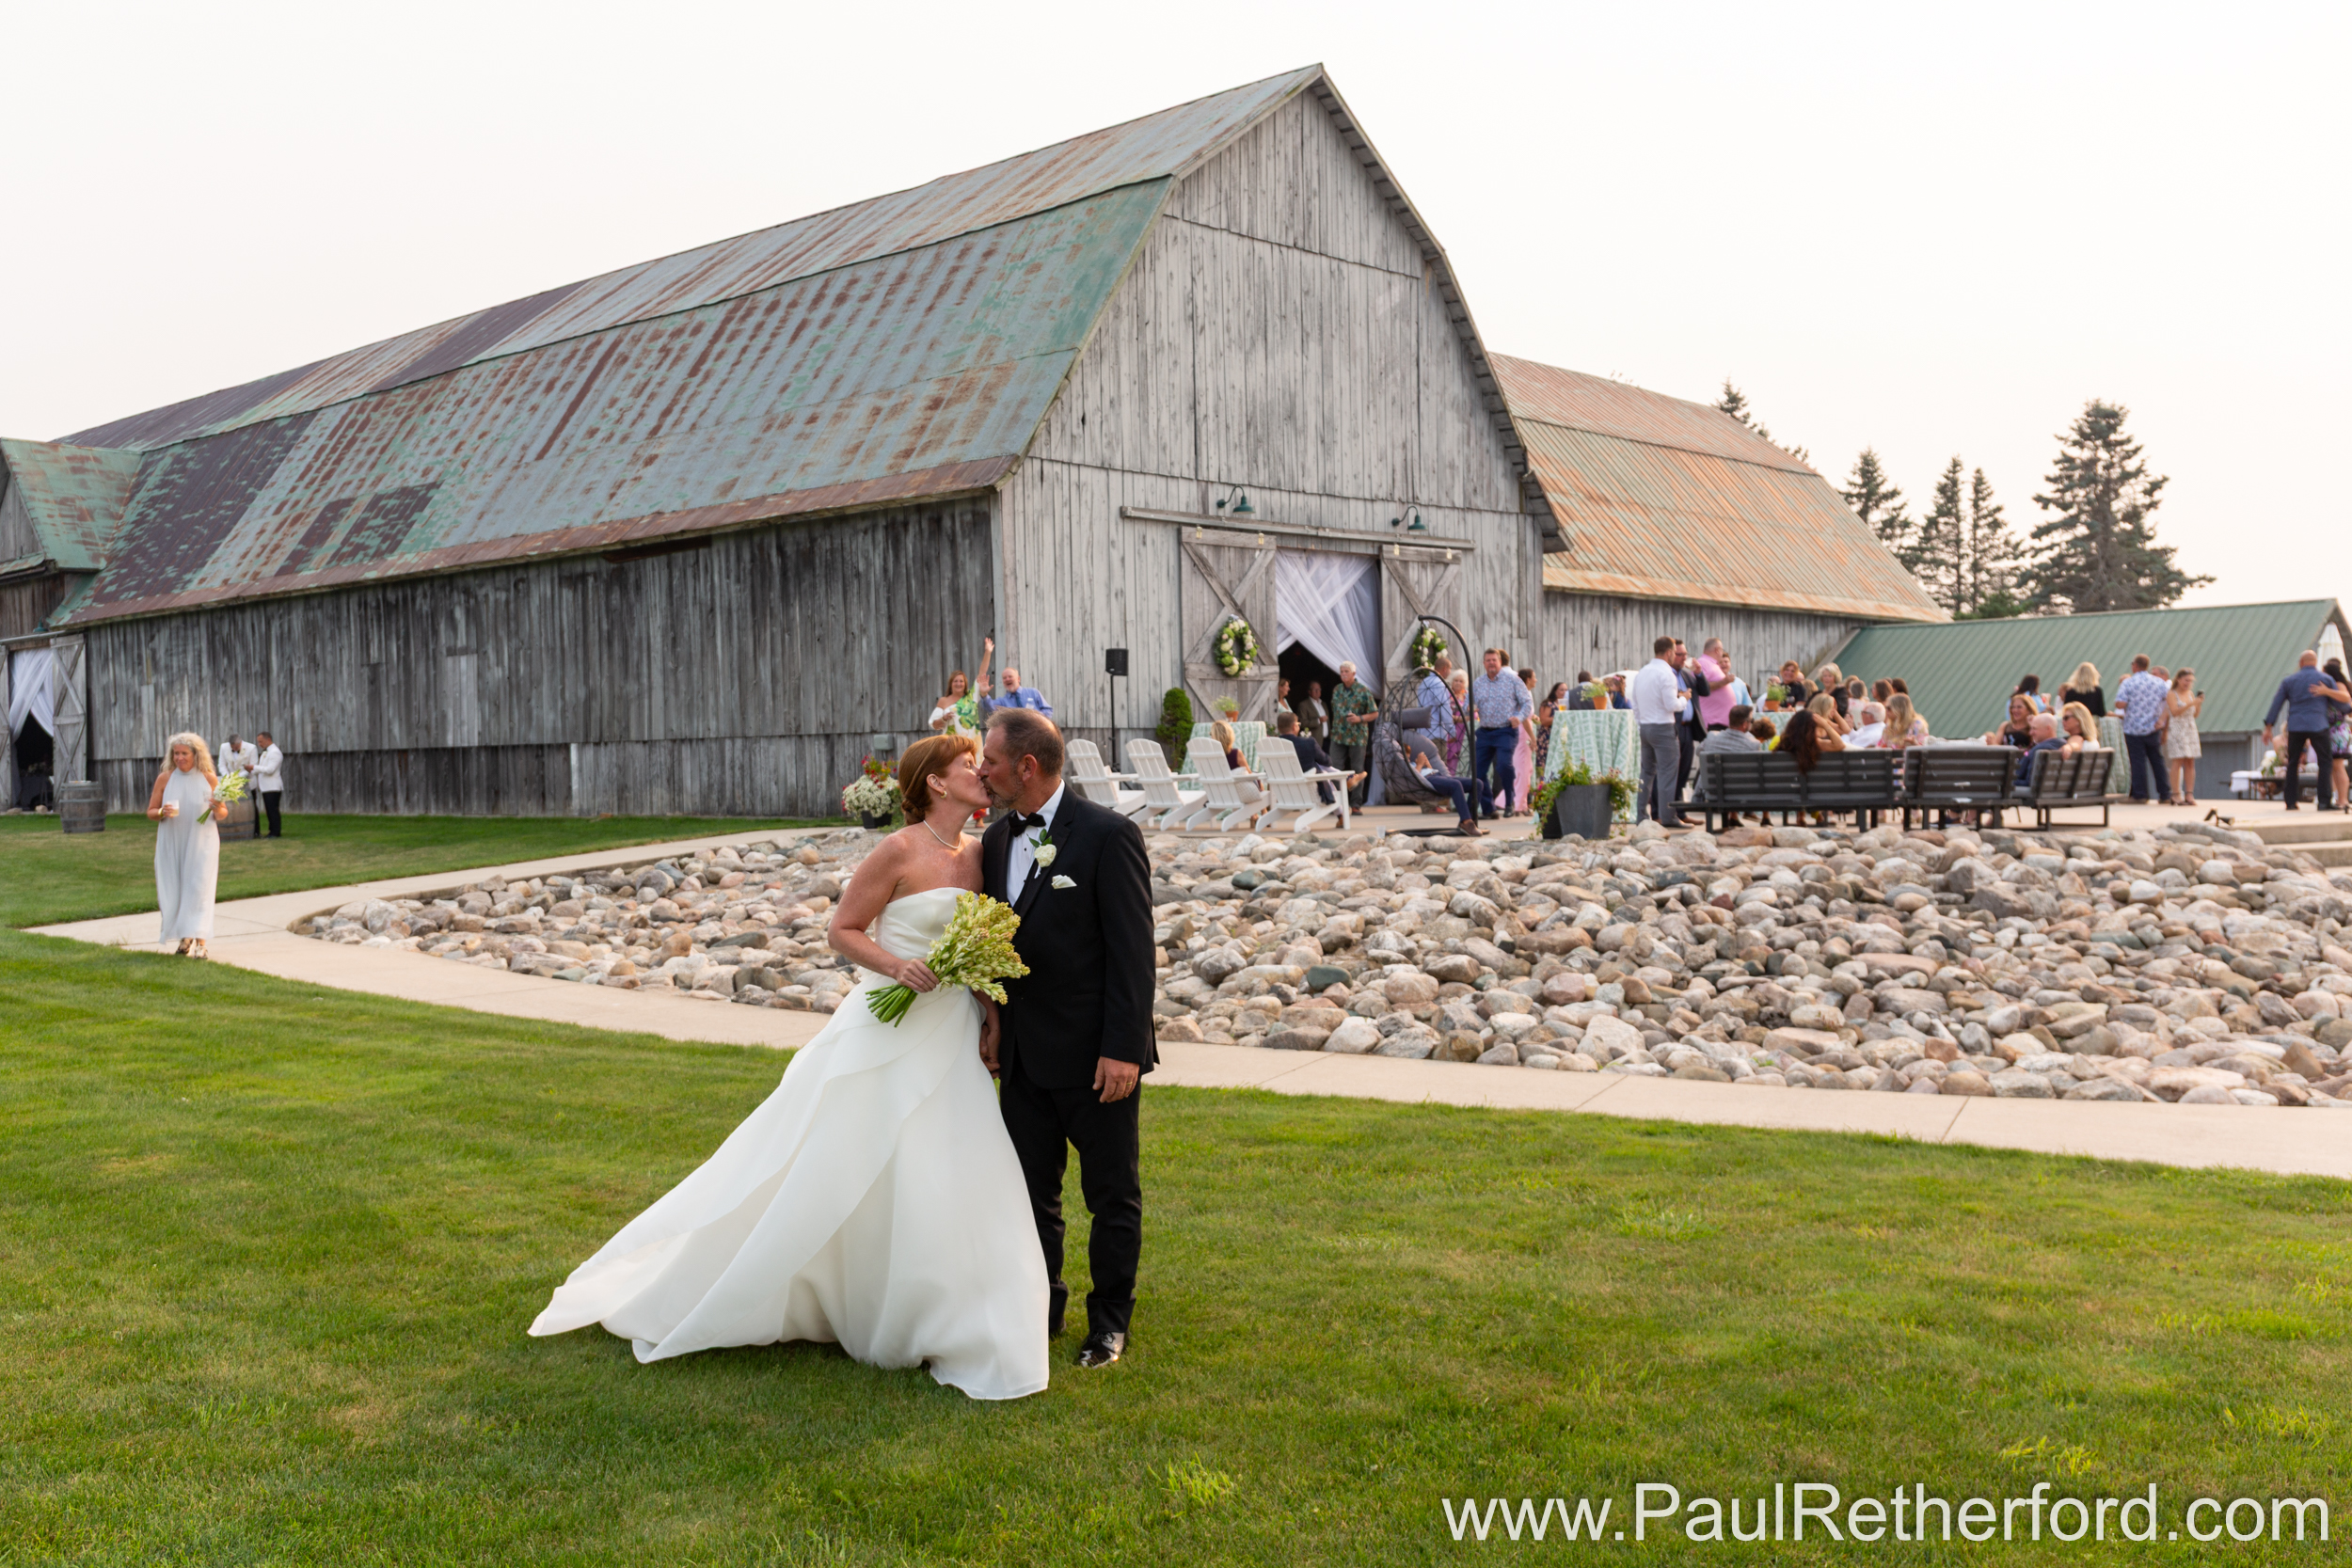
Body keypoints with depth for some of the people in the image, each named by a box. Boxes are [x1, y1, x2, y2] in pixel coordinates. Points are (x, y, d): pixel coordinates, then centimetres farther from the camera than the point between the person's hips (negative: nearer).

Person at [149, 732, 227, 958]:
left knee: (199, 890, -8)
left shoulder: (209, 779, 0)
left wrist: (218, 810, -16)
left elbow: (223, 813, 7)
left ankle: (200, 943, -10)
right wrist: (162, 812, -15)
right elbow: (150, 812, 7)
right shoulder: (164, 779, 2)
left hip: (201, 844, -2)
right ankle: (184, 939, 21)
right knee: (175, 891, 5)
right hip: (172, 844, 2)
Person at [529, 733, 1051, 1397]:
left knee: (952, 1184, 7)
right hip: (891, 1034, -6)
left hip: (951, 1039, 7)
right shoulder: (899, 852, -13)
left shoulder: (979, 855, 7)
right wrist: (897, 965, -23)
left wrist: (991, 1008, 1)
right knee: (821, 1175, 1)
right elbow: (843, 931, -8)